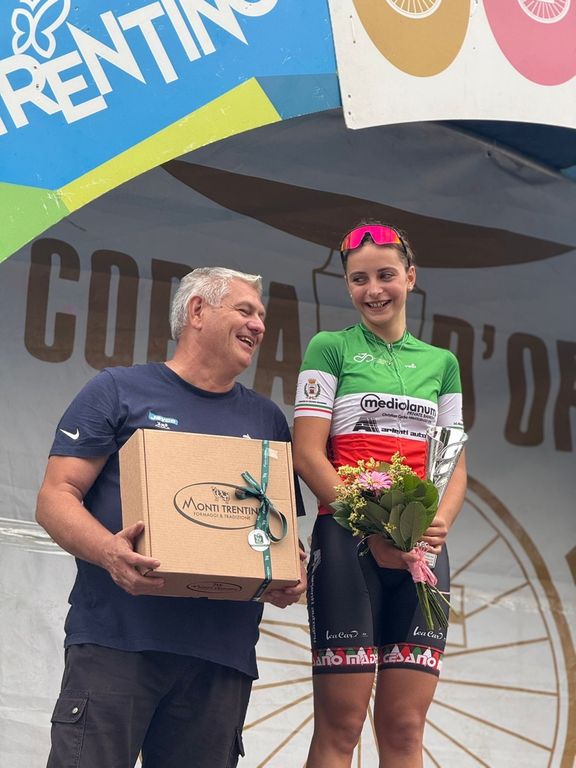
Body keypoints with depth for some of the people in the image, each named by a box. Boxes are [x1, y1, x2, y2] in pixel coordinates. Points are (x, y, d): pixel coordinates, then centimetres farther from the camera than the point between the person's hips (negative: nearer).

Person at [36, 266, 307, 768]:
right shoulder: (118, 391, 9)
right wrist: (109, 550, -19)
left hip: (224, 652, 4)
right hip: (117, 639, -4)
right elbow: (56, 497, 2)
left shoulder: (267, 420, 21)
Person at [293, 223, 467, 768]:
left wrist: (439, 523, -7)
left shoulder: (441, 362, 17)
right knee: (340, 723, -7)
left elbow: (455, 463, 15)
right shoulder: (331, 348, 5)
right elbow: (307, 453, -4)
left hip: (421, 548, 4)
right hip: (347, 540, -4)